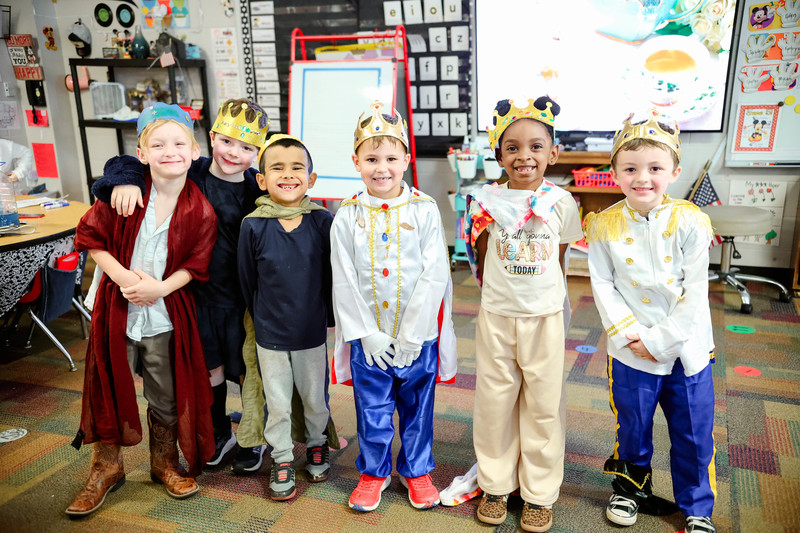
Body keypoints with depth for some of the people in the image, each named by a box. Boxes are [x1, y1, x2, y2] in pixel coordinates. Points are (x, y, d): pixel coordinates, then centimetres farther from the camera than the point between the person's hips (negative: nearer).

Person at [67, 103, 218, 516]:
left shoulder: (200, 211, -11)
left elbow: (195, 266, -6)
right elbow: (89, 235, -4)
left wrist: (160, 287, -21)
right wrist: (122, 275, -16)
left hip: (165, 315, -1)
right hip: (117, 308, 1)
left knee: (166, 396, 14)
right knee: (110, 388, 13)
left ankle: (164, 463, 38)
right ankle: (107, 468, 35)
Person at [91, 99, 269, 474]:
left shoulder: (256, 190, -7)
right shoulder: (189, 174, -5)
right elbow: (131, 163, -2)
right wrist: (126, 178, -20)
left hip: (241, 295, -1)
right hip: (199, 292, 2)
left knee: (247, 370, 12)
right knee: (208, 367, 18)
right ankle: (219, 433, 42)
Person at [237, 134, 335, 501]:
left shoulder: (322, 221, -11)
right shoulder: (253, 226, -12)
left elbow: (331, 274, -2)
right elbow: (247, 281, 0)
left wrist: (327, 317, 3)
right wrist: (261, 318, 7)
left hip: (313, 331, 1)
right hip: (270, 333, 0)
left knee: (315, 395, 19)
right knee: (277, 401, 13)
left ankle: (316, 444, 43)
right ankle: (282, 458, 33)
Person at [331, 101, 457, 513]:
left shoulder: (424, 210, -7)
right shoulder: (348, 217, -3)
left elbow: (435, 276, -10)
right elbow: (344, 282, -4)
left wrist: (410, 335, -13)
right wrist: (367, 334, -10)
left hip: (418, 335, 0)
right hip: (368, 338, 1)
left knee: (417, 408, 15)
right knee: (372, 410, 13)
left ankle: (416, 470, 37)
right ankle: (373, 471, 37)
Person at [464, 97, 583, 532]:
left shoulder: (561, 201, -3)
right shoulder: (488, 201, -4)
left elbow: (558, 260, 6)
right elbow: (482, 260, 6)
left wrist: (538, 293, 6)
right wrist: (499, 293, 6)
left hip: (544, 316, 0)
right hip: (496, 315, 0)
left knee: (544, 403, 8)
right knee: (494, 401, 10)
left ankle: (540, 493, 25)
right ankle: (496, 484, 29)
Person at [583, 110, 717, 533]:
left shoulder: (690, 222, -9)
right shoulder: (604, 225, -6)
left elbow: (695, 291, -10)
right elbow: (603, 286, -5)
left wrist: (660, 339, -14)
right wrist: (630, 333, -15)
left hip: (686, 348, 0)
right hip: (631, 351, 0)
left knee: (694, 432, 13)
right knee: (632, 427, 17)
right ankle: (629, 487, 43)